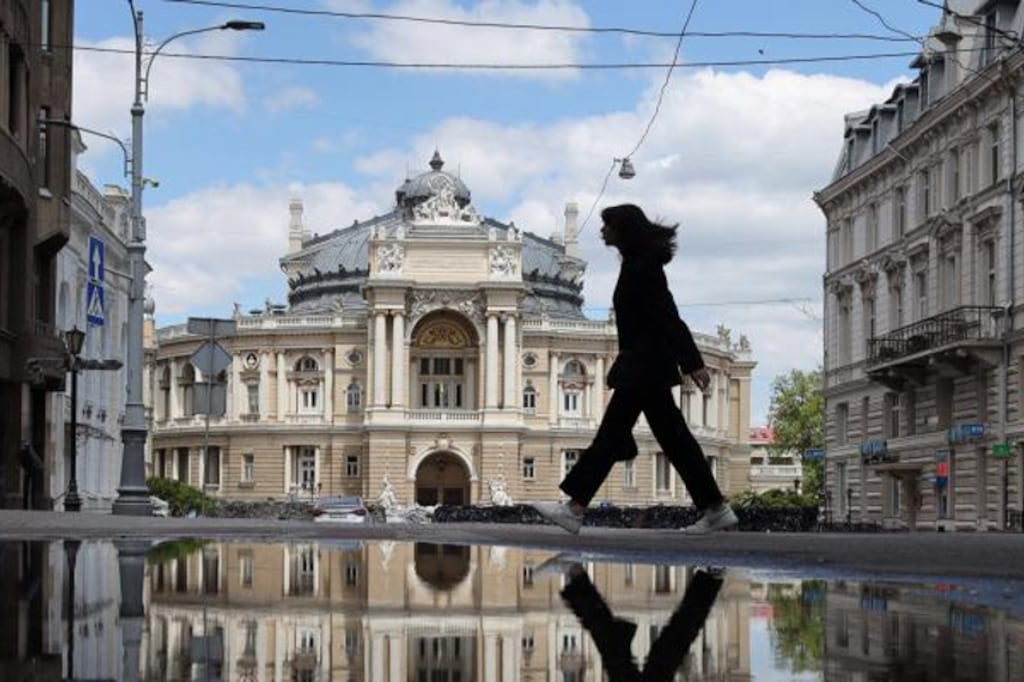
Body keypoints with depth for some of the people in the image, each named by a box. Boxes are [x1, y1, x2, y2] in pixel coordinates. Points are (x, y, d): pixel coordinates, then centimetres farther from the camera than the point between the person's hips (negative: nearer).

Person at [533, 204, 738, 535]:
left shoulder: (643, 266, -13)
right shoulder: (636, 262, 15)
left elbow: (669, 318, -18)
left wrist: (693, 364, -21)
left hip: (644, 366, -10)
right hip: (644, 366, 10)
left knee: (611, 434, -8)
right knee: (673, 437, 9)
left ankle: (574, 509, -6)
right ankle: (716, 509, 11)